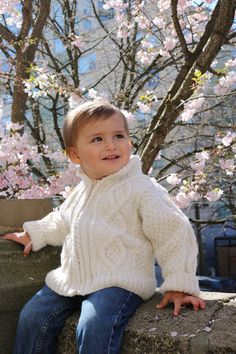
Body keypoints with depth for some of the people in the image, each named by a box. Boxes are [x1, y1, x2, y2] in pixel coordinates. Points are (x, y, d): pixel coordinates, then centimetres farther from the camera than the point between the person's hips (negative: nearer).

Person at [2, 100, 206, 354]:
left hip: (120, 282, -7)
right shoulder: (82, 191, 10)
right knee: (33, 316, 1)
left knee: (94, 326, -30)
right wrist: (35, 234, 26)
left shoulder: (142, 189, -12)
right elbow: (62, 221, 30)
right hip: (73, 279, 7)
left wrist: (180, 284, -15)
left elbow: (173, 233, -12)